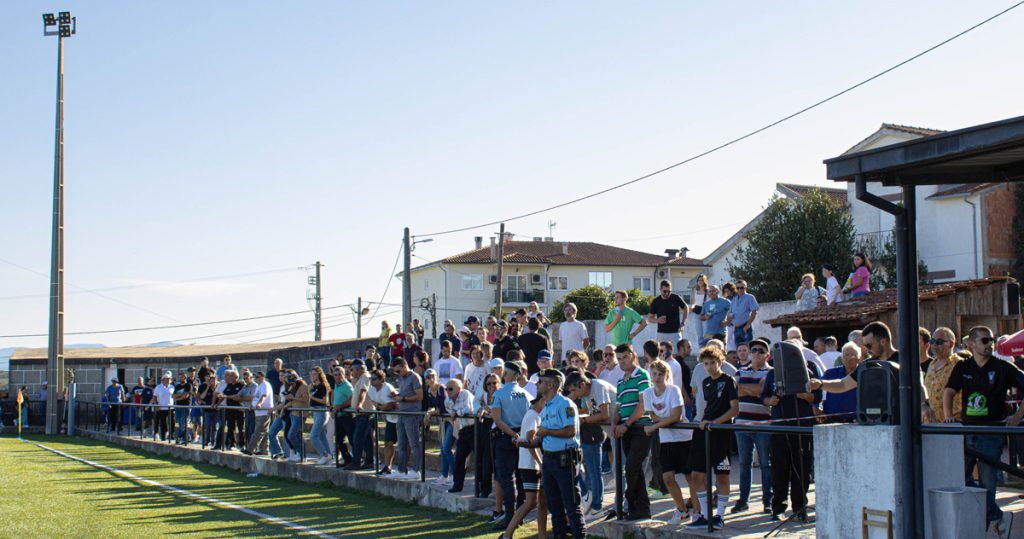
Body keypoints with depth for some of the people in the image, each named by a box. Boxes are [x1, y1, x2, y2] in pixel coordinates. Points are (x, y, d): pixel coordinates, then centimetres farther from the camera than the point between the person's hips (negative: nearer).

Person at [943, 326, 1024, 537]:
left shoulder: (1003, 368, -1)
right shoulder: (962, 367, 8)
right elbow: (949, 392, -1)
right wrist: (948, 415, -17)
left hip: (992, 432, -4)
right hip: (966, 430, 4)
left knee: (986, 483, -4)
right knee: (960, 478, 2)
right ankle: (998, 517, 17)